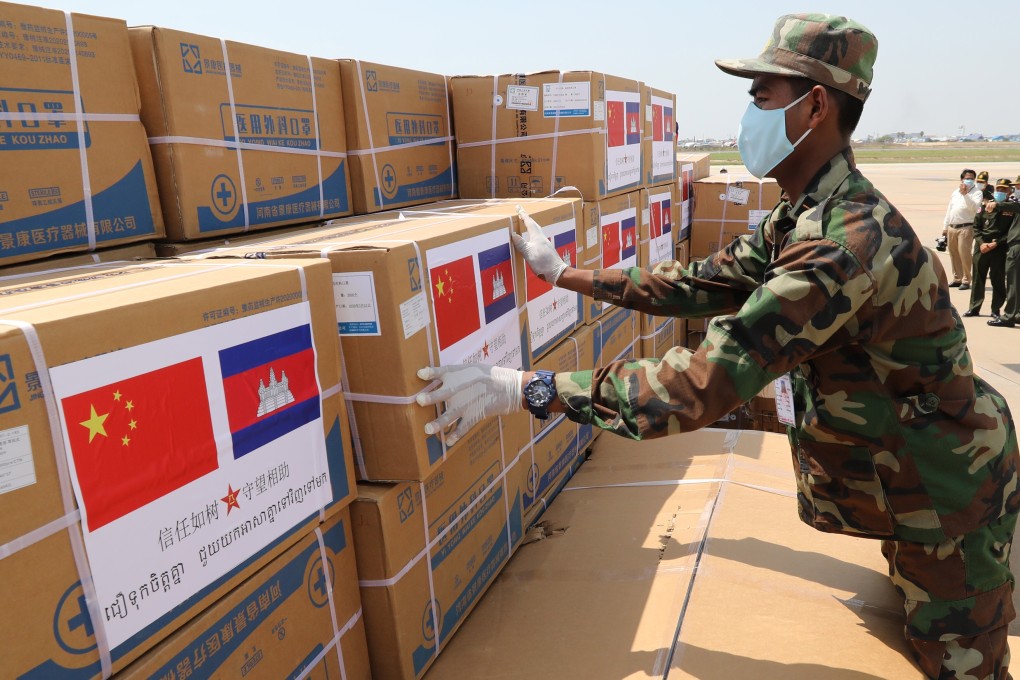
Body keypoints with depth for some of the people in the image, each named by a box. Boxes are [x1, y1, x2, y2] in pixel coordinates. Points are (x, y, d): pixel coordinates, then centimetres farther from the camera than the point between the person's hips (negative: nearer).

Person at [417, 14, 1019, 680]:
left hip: (948, 496, -8)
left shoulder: (847, 241, -37)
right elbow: (697, 286, 2)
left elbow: (702, 384, -42)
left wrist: (522, 387, -39)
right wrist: (564, 273, 2)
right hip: (904, 476, 8)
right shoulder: (801, 218, -3)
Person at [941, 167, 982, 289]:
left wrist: (965, 194, -24)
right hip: (952, 227, 6)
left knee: (964, 254, -11)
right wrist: (945, 226, 19)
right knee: (954, 254, 11)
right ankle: (957, 279, 21)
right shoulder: (955, 192, 17)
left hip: (966, 228, -6)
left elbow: (974, 207, -18)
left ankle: (966, 280, -5)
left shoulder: (976, 192, -2)